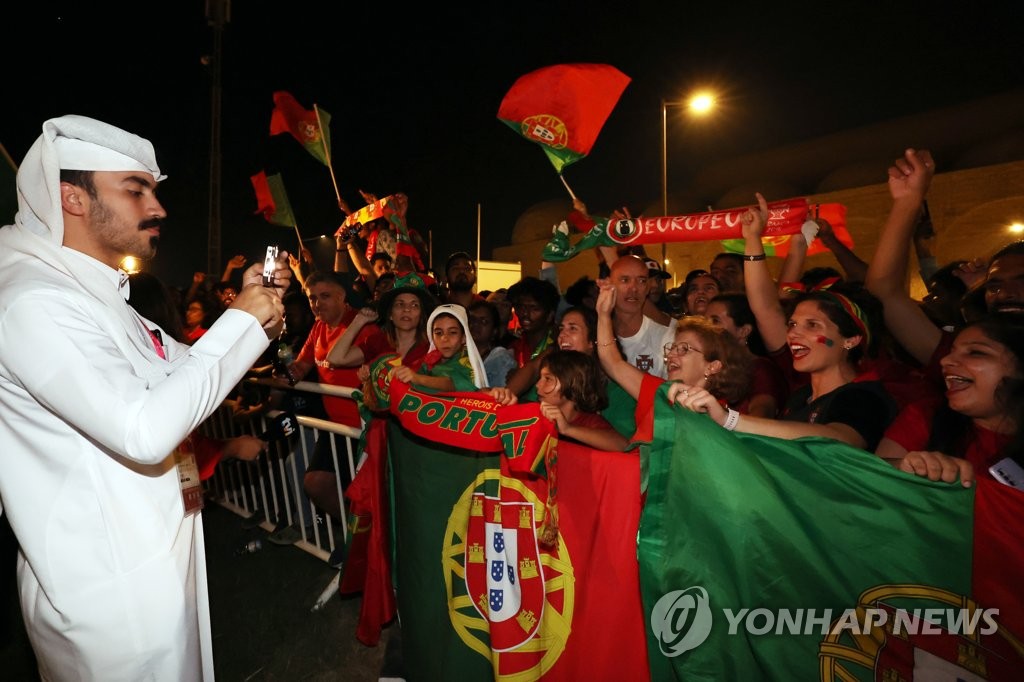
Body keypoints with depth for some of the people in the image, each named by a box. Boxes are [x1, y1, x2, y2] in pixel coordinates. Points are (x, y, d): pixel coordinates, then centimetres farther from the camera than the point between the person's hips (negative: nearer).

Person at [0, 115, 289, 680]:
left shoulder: (95, 294, 10)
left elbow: (186, 369, 16)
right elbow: (144, 431, -33)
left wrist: (251, 306, 0)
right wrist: (241, 322, -24)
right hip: (111, 589, -9)